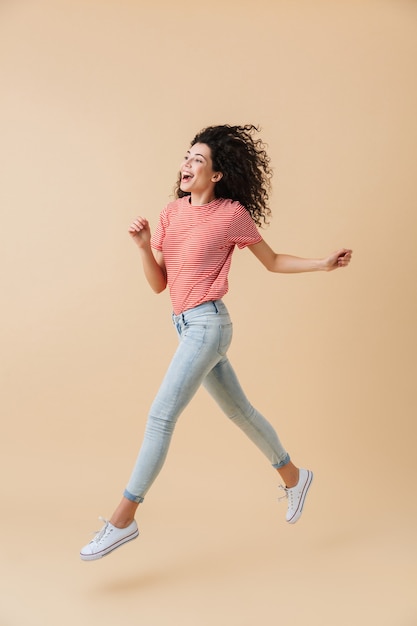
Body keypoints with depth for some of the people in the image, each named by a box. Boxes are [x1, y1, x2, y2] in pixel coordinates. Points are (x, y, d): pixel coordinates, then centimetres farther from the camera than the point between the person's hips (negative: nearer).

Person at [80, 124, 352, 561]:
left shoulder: (233, 213, -6)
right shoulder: (171, 213, 8)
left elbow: (273, 261, 6)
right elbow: (158, 284, 7)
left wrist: (323, 263, -2)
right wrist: (144, 245, -9)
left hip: (207, 324, -7)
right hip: (186, 325, 7)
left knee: (161, 416, -10)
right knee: (238, 410, 19)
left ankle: (123, 519, 1)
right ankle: (293, 476, 40)